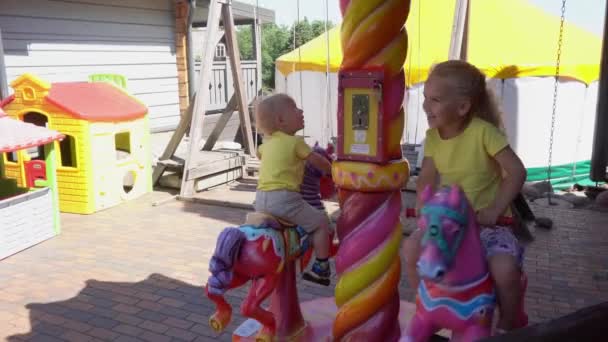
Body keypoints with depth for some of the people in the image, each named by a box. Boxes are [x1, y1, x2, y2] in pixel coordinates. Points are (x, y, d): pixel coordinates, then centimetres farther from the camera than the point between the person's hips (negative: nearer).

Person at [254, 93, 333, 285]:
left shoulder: (267, 142, 17)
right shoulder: (295, 142, -4)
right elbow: (318, 162, 3)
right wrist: (330, 169, 23)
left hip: (261, 198, 8)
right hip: (284, 198, -7)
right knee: (321, 222, 4)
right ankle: (321, 268, 3)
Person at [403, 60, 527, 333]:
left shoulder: (483, 131, -18)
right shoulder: (432, 136, -3)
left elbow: (517, 172, -16)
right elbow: (427, 178, 2)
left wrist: (495, 210, -22)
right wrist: (424, 201, -18)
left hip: (486, 220, -4)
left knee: (505, 269, -28)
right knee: (412, 248, -15)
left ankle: (507, 325, 5)